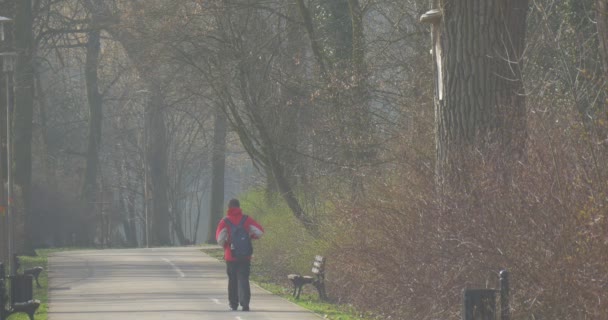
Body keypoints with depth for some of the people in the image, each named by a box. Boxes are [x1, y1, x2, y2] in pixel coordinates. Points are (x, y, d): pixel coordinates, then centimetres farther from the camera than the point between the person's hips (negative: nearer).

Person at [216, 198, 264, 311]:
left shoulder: (224, 222, -5)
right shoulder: (247, 220, -1)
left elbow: (219, 238, -12)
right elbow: (260, 231, -6)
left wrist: (224, 245, 10)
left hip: (230, 255, 0)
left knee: (232, 280, 13)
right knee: (243, 279, -1)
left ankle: (233, 304, 16)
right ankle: (245, 303, -16)